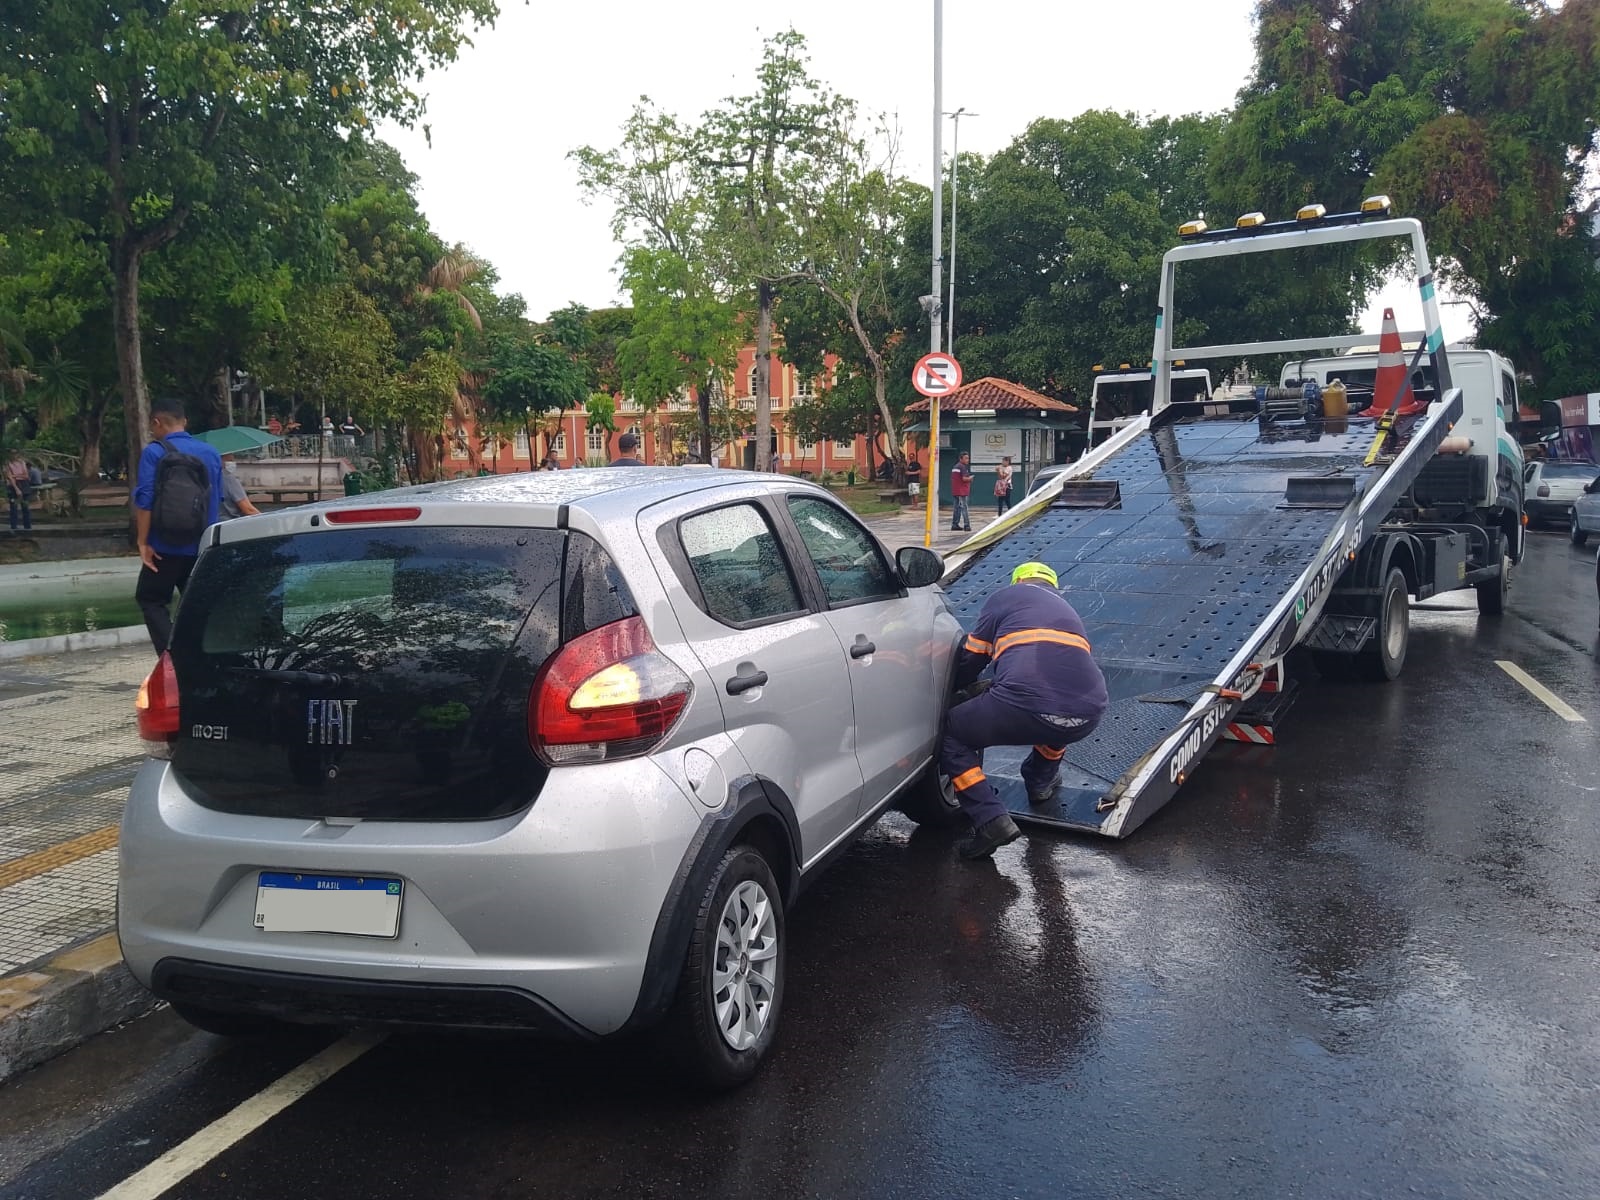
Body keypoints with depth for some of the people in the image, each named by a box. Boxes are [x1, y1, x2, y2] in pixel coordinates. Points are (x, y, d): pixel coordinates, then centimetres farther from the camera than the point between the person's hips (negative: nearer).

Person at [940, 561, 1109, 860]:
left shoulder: (1006, 596, 18)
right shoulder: (1066, 609, 34)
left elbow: (970, 659, 17)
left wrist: (953, 688, 39)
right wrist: (989, 689, 54)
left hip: (1027, 709, -5)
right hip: (1087, 715, 6)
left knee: (951, 735, 17)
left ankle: (991, 821, 2)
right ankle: (1042, 781, 48)